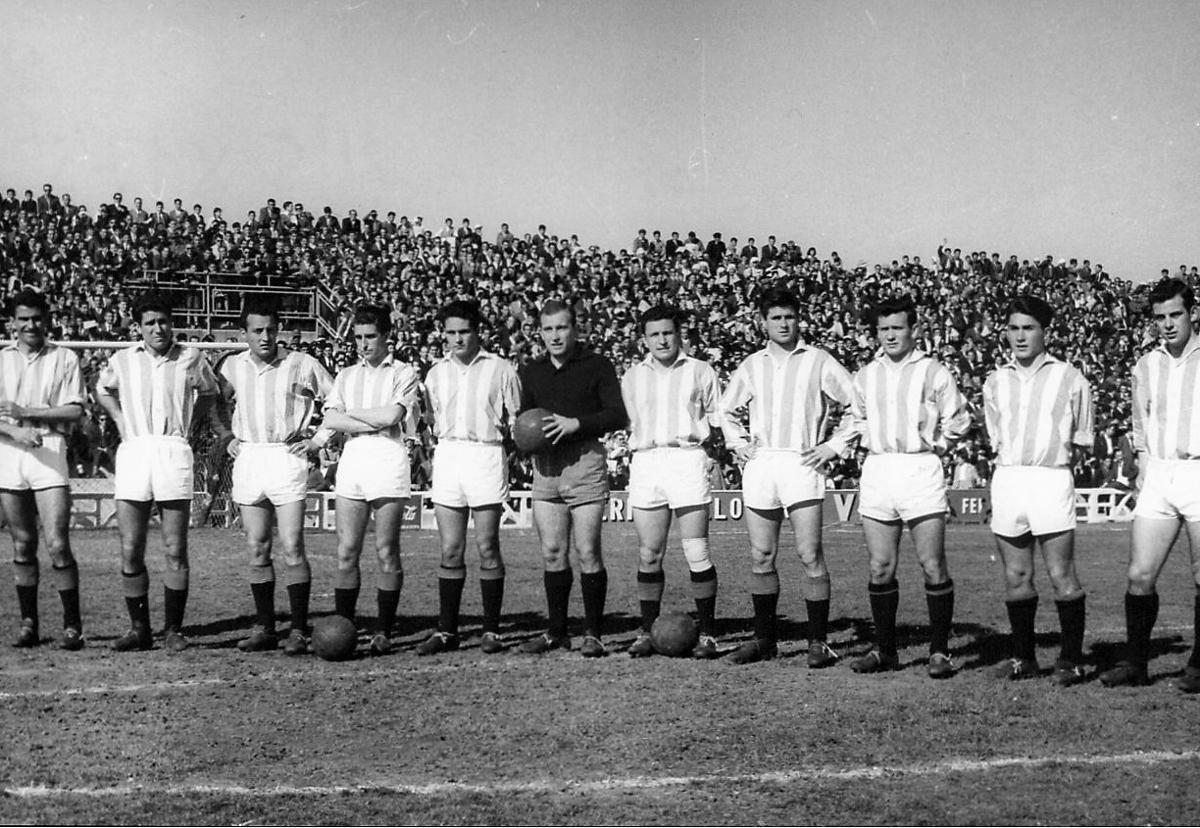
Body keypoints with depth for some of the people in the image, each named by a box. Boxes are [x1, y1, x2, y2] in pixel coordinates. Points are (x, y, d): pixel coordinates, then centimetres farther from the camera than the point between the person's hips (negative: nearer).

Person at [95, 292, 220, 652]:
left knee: (175, 552, -1)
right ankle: (139, 629, 10)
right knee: (130, 552, 0)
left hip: (173, 453, -1)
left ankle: (173, 629, 7)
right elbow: (103, 390, 28)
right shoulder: (122, 360, 8)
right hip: (132, 453, 1)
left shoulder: (191, 359, 5)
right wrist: (120, 421, 15)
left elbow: (209, 392, 24)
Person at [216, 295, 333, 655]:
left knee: (292, 549, -7)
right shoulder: (233, 366, 8)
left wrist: (318, 440, -1)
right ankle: (263, 628, 13)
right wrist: (226, 438, 14)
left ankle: (298, 630, -3)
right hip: (247, 460, 4)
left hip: (287, 457, -4)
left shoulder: (302, 365, -2)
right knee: (257, 550, 6)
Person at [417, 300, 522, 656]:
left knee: (487, 548, -1)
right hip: (447, 455, 3)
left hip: (486, 456, -3)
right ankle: (446, 630, 9)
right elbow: (430, 420, 18)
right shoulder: (436, 373, 14)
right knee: (451, 551, 4)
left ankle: (492, 630, 6)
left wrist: (508, 430, -10)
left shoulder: (501, 369, 3)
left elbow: (517, 419, 7)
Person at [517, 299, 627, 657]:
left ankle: (593, 634, 3)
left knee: (588, 553, -5)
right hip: (545, 466, 5)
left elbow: (618, 415, -5)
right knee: (552, 553, 6)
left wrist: (576, 423, -16)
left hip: (585, 462, -4)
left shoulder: (597, 366, 1)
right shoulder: (531, 372, 16)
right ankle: (555, 631, 14)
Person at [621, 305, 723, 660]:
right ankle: (647, 631, 11)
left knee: (697, 554, -5)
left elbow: (716, 417, 11)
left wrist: (696, 431, -3)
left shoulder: (700, 372, 9)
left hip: (687, 459, -2)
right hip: (645, 462, 3)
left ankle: (707, 634, 1)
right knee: (648, 555, 3)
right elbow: (625, 421, 18)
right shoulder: (632, 377, 16)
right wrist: (641, 440, 3)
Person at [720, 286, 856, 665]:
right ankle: (764, 638, 16)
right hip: (759, 465, 4)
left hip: (802, 464, -4)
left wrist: (835, 445, -2)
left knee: (809, 554, -8)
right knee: (761, 557, 6)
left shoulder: (818, 362, 3)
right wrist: (738, 443, 13)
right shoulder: (751, 366, 13)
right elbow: (726, 410, 28)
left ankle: (818, 641, -1)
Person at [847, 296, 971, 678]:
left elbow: (958, 418, 7)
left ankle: (939, 651, 2)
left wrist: (936, 445, 1)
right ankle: (885, 650, 15)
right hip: (877, 471, 4)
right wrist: (871, 443, 13)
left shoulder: (933, 372, 1)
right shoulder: (865, 376, 12)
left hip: (921, 471, -4)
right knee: (879, 568, 5)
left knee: (932, 567, -5)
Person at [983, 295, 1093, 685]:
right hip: (1007, 479, 3)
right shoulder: (995, 382, 12)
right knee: (1016, 576, 7)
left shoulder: (1069, 379, 4)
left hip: (1051, 479, -3)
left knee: (1062, 576, -4)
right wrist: (1013, 460, 9)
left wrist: (1058, 458, 7)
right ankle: (1023, 656, 16)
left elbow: (1082, 440, 11)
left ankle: (1071, 659, 5)